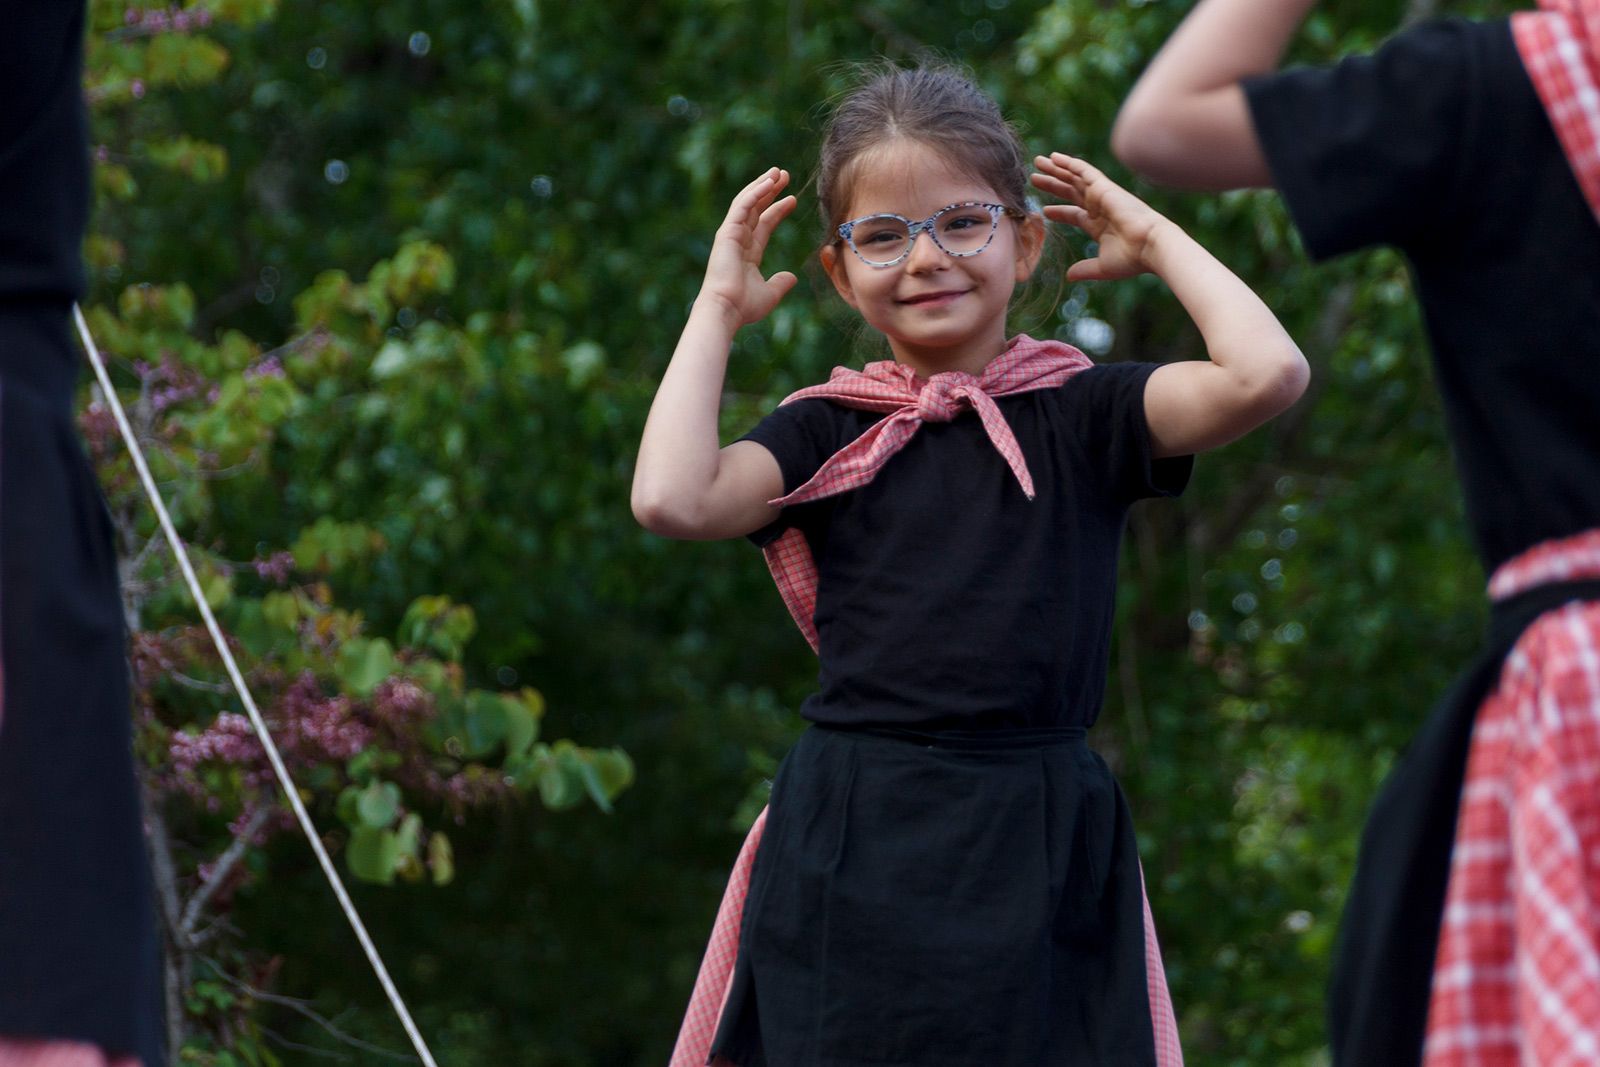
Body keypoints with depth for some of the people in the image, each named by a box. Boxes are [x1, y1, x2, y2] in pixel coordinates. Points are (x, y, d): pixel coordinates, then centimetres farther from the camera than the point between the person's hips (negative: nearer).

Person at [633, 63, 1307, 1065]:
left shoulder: (1081, 413, 5)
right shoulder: (828, 432, 7)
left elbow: (1268, 374, -11)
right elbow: (674, 499, -11)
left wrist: (1156, 241, 3)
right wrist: (718, 309, 1)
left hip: (1040, 863, 0)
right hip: (853, 855, 1)